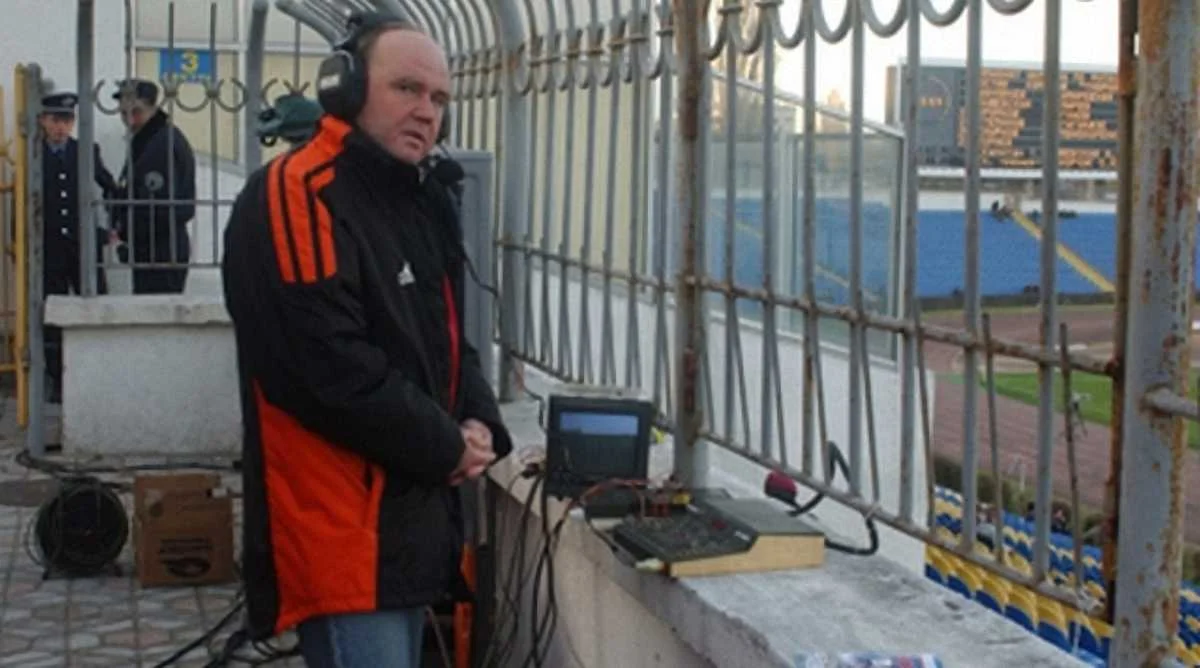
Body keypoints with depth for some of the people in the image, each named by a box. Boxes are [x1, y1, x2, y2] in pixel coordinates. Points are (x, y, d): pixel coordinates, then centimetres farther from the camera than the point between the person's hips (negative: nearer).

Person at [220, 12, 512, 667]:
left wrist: (480, 424, -2)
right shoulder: (293, 196, -16)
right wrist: (447, 447, -13)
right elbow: (330, 368, -24)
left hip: (413, 510, 10)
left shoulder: (422, 204, 15)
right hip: (340, 524, -10)